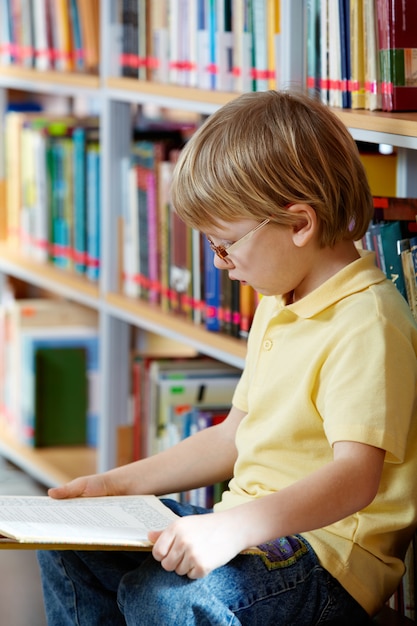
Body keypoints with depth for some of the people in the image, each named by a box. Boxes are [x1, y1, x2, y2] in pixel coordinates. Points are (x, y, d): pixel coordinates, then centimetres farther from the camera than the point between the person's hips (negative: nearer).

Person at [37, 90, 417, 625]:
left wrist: (236, 527, -41)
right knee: (69, 547, 7)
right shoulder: (277, 305, 15)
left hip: (331, 557, -10)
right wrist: (123, 483, 19)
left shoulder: (367, 324, -19)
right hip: (256, 528, 10)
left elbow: (357, 475, -30)